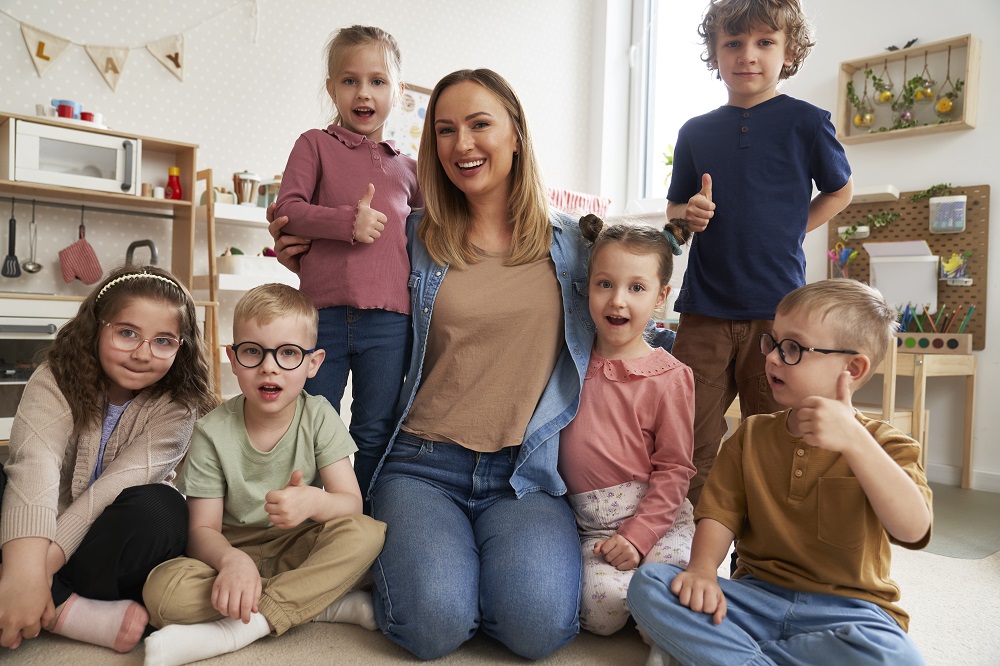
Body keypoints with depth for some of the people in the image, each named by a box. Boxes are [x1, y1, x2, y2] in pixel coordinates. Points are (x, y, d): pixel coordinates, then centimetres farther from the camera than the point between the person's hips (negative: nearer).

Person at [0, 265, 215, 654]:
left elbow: (119, 483, -23)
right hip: (42, 532, 1)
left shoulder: (177, 406, -11)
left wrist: (46, 560, -36)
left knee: (162, 507, -33)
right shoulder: (56, 378, -11)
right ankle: (78, 615, -31)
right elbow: (35, 464, -29)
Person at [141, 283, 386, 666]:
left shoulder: (319, 416, -9)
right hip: (233, 550, 0)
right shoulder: (213, 432, -10)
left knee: (368, 533, -29)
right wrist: (231, 560, -35)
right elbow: (203, 528, -11)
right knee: (163, 590, -31)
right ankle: (327, 604, -23)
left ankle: (237, 629, -27)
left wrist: (313, 501, -39)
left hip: (300, 550, 1)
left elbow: (352, 503, -14)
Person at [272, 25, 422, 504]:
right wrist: (348, 221, -16)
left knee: (376, 434, 10)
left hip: (388, 320, 2)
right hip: (323, 310, -2)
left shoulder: (407, 168, 16)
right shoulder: (315, 144, 8)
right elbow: (287, 208, -2)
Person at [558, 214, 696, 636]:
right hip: (589, 521, 2)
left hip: (655, 514, -1)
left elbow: (673, 468, -6)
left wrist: (638, 535, -14)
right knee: (602, 611, -21)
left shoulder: (669, 377, -6)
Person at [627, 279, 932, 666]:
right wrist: (703, 568, -20)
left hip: (845, 609, -1)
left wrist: (853, 439, -34)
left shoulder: (882, 445, -2)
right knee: (647, 584, -21)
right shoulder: (750, 436, 8)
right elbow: (719, 514, 2)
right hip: (756, 596, 2)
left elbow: (913, 529, -21)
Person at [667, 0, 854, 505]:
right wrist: (689, 213, -3)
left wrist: (787, 231, 4)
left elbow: (840, 191, 17)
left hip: (777, 309, -2)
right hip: (704, 307, 2)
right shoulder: (696, 132, 10)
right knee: (691, 443, 4)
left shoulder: (806, 122, 3)